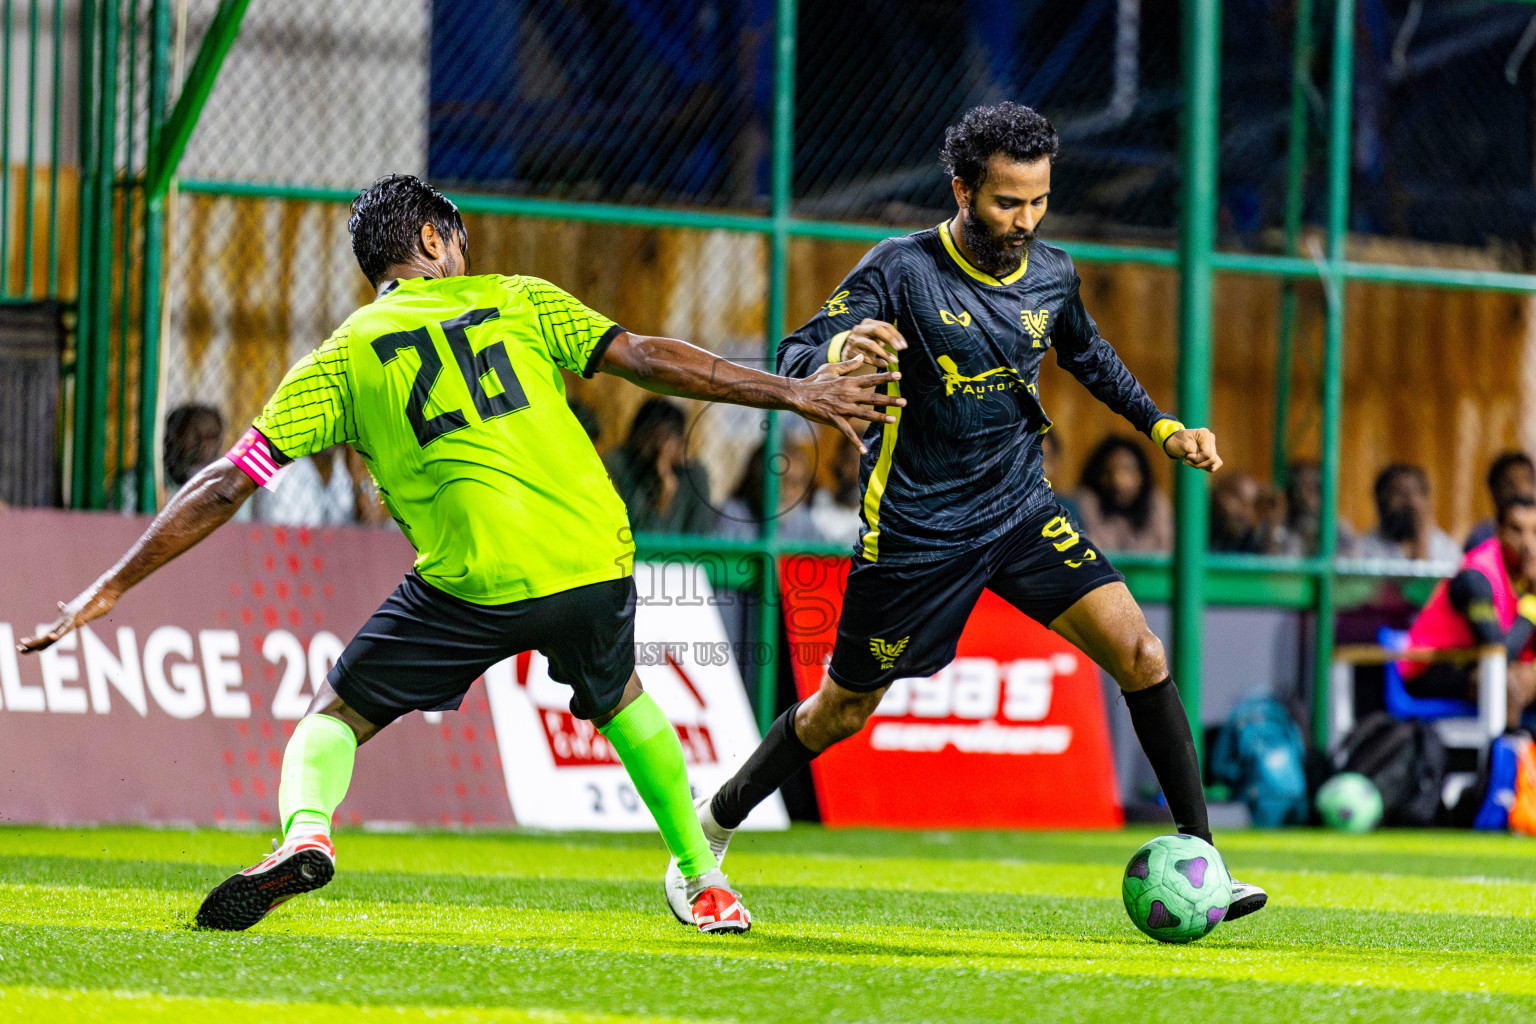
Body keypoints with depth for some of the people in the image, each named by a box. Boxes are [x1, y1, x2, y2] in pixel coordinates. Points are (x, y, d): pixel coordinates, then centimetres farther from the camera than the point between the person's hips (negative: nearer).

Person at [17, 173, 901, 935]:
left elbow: (230, 483, 7)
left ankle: (305, 831, -19)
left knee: (336, 715, 13)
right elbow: (643, 358, 4)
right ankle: (706, 882, 33)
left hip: (475, 583, -2)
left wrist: (111, 588, 10)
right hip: (594, 555, 2)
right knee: (620, 697, 34)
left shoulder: (345, 354, 11)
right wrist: (792, 393, 6)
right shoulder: (517, 301, 15)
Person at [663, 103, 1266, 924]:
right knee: (844, 711, 8)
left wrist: (1163, 427, 15)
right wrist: (838, 354, -43)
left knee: (1140, 653, -13)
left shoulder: (1052, 274, 1)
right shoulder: (901, 271, -15)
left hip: (1022, 513, 4)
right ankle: (714, 824, 33)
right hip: (915, 530, -4)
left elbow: (1087, 356, 23)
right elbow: (795, 360, -20)